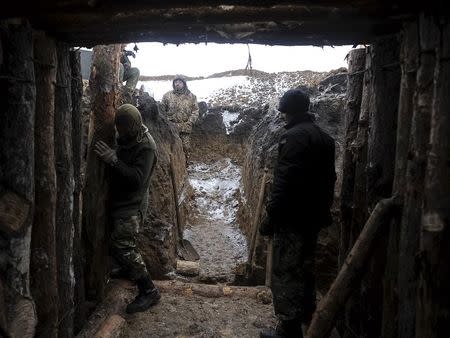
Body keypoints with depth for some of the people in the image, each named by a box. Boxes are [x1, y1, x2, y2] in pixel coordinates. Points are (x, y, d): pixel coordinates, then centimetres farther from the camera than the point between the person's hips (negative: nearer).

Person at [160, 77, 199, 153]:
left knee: (186, 147, 2)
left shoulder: (191, 96, 9)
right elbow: (162, 110, 7)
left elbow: (195, 110, 6)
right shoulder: (167, 95, 7)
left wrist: (190, 122, -6)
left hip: (185, 128, 1)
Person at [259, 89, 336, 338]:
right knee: (305, 265, 23)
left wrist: (270, 216, -18)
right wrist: (323, 210, 23)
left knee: (286, 271, 0)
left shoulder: (294, 136, -16)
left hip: (292, 217, -9)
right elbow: (329, 179, 16)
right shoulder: (324, 138, 12)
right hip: (314, 216, 9)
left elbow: (284, 182, -23)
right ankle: (307, 314, 39)